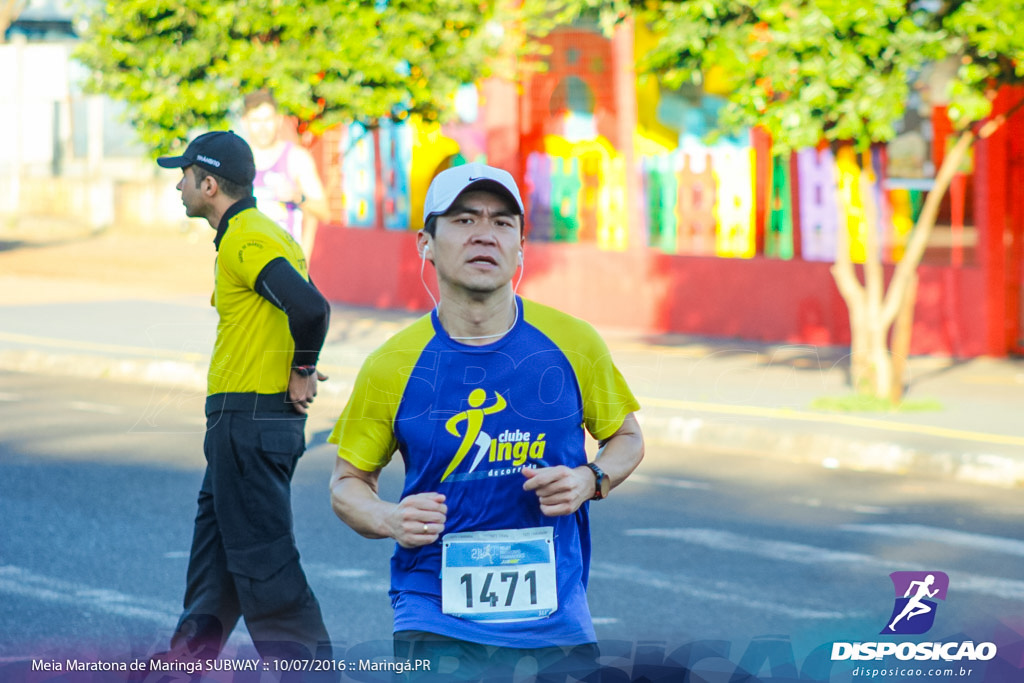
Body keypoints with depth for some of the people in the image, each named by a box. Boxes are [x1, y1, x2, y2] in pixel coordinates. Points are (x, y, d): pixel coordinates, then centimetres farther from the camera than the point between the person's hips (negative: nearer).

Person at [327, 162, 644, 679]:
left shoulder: (571, 342, 0)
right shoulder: (392, 365, -3)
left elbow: (626, 437, 15)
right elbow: (348, 482, 8)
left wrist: (591, 481, -6)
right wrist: (388, 520, -13)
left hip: (552, 615, 2)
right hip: (436, 617, -2)